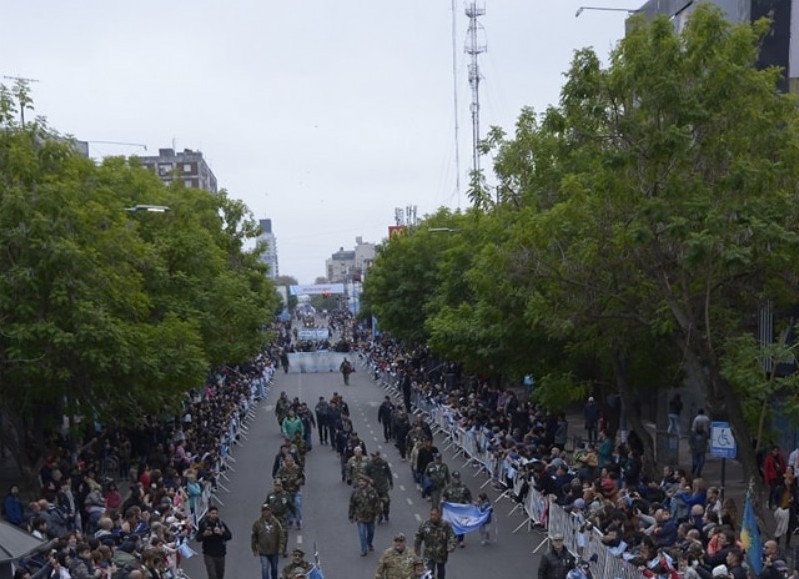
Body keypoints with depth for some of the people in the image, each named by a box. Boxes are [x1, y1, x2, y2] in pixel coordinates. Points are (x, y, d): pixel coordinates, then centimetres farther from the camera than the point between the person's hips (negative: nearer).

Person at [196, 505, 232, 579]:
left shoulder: (221, 523, -2)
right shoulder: (203, 523, -8)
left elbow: (229, 536, -2)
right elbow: (198, 538, -4)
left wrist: (222, 533, -21)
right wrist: (204, 535, -25)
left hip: (220, 554, 3)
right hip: (209, 555, -3)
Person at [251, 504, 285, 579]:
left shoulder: (275, 522, -6)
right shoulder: (257, 523, -6)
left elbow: (280, 535, -4)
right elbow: (253, 537, 2)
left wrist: (281, 547, -11)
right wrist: (254, 549, 4)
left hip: (274, 551, 2)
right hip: (263, 552, -1)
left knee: (274, 569, 18)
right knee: (265, 569, -11)